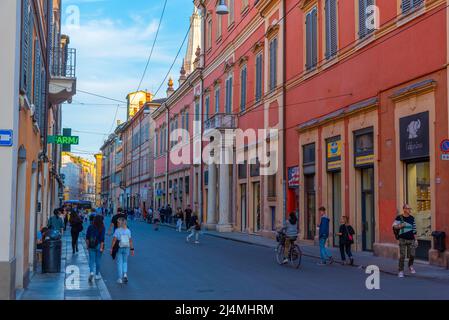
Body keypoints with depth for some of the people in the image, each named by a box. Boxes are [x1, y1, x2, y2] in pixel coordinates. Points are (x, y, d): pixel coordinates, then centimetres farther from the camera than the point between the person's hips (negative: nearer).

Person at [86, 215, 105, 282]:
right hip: (98, 246, -1)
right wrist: (101, 247, -11)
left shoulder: (90, 227, -1)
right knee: (98, 260, 10)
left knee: (91, 260, 6)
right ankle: (97, 275, 18)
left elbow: (87, 237, 1)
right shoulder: (102, 228, -10)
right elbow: (102, 239, -13)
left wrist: (87, 245, 10)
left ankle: (91, 272, -15)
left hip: (91, 246, 1)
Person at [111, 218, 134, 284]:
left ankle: (120, 278, 8)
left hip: (119, 248, -2)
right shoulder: (128, 230, 1)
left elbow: (114, 240, -10)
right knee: (125, 261, 19)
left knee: (119, 262, 7)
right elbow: (130, 241, 3)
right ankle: (125, 274, -2)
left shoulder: (117, 230, -8)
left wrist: (111, 248, -5)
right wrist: (132, 249, 9)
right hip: (126, 248, 2)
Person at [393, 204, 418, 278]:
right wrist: (400, 225, -23)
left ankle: (410, 266, 31)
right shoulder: (399, 217, -3)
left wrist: (415, 239, 10)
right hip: (402, 239, -3)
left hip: (411, 239, 3)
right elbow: (394, 226, -4)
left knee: (412, 255, 2)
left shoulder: (412, 218, 8)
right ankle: (401, 271, 5)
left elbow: (414, 229, 12)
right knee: (402, 256, -4)